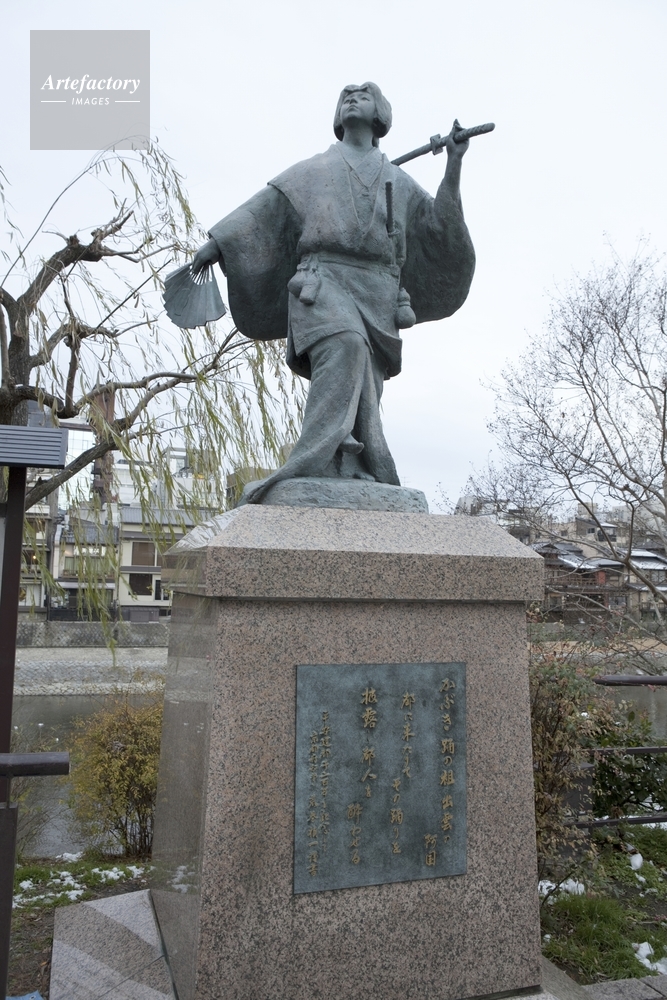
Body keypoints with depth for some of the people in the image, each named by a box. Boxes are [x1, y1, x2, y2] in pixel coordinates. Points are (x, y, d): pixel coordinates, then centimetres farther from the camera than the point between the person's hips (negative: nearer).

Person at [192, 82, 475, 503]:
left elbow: (440, 232, 20)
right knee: (345, 347, -34)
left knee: (362, 395, -12)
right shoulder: (313, 170, 28)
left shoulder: (400, 181, 31)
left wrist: (453, 167, 11)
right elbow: (264, 207, 18)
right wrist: (218, 242, 7)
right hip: (323, 279, -2)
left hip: (378, 292, 3)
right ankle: (316, 464, -44)